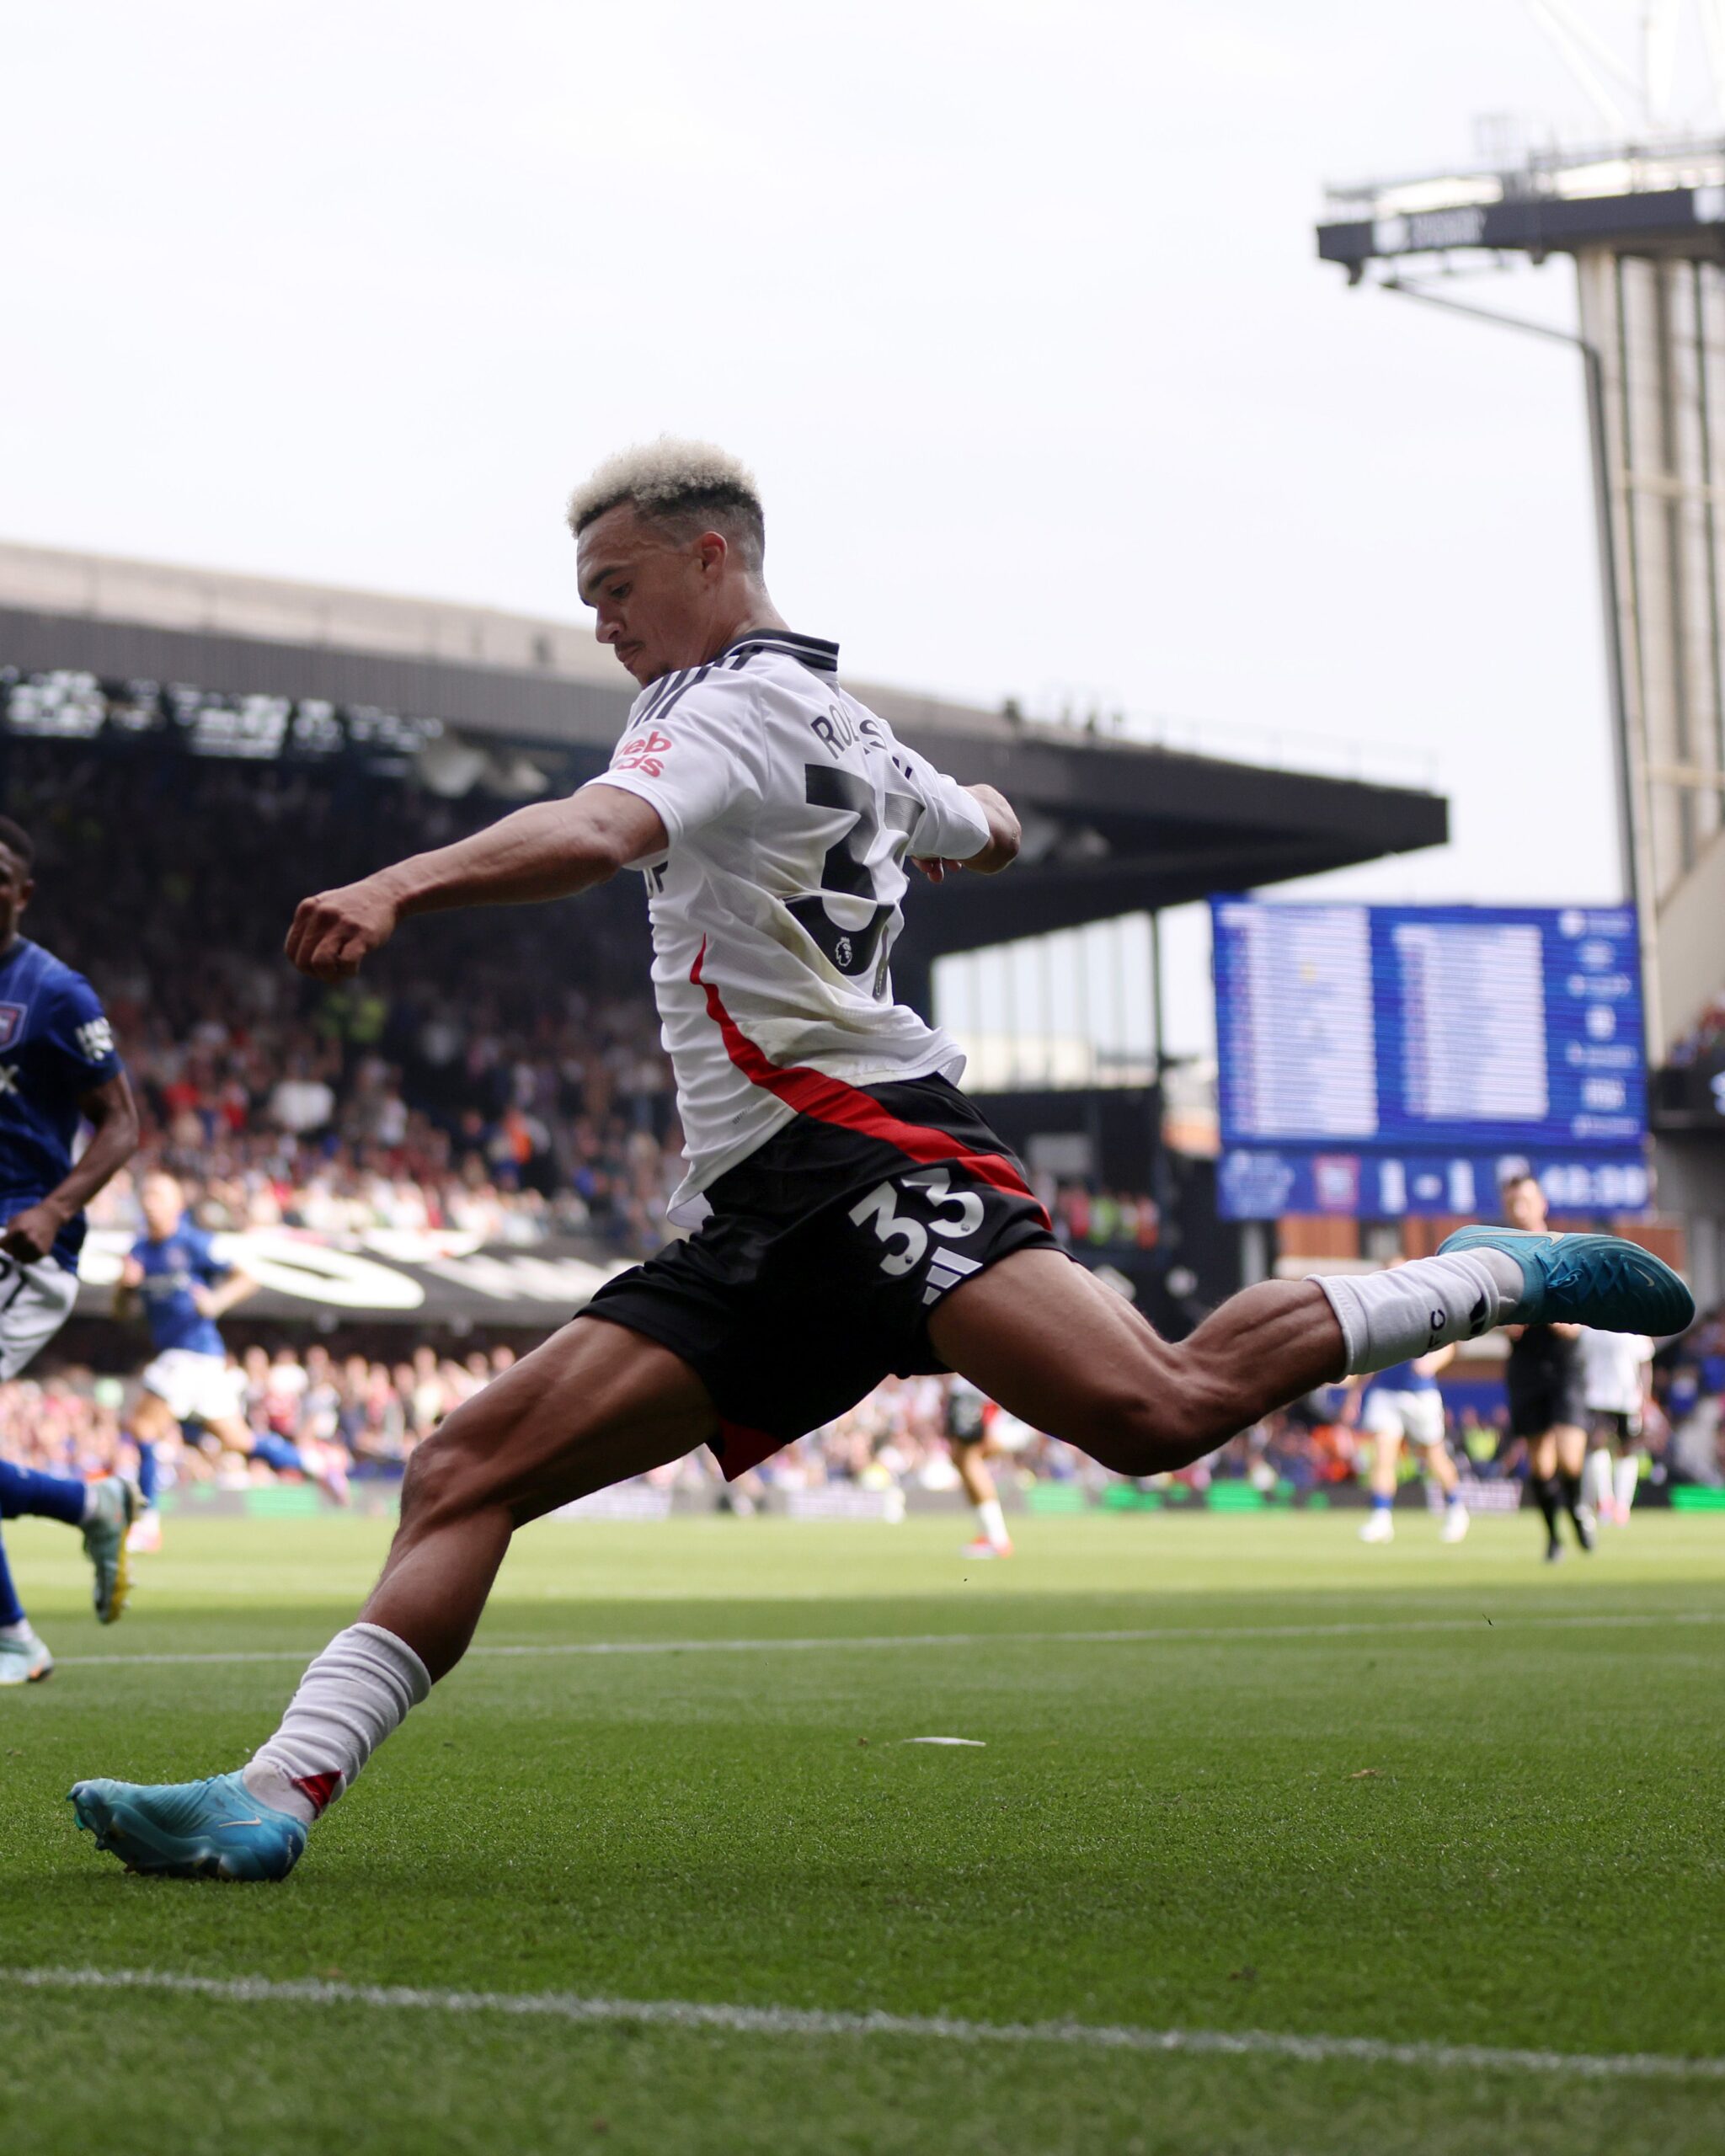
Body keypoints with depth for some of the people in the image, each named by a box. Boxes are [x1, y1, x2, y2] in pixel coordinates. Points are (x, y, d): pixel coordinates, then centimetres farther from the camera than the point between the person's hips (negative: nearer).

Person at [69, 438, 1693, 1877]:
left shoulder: (744, 700, -3)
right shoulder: (852, 731, 25)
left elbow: (603, 831, -25)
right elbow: (990, 833, 45)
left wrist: (404, 884, -42)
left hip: (860, 1152, -10)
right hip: (756, 1222, 10)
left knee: (1160, 1409, -28)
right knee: (465, 1473, -3)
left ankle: (1493, 1282, -7)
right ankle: (279, 1796, -10)